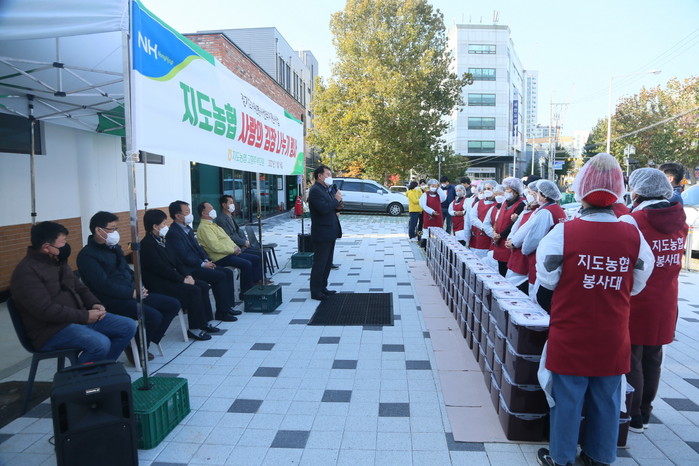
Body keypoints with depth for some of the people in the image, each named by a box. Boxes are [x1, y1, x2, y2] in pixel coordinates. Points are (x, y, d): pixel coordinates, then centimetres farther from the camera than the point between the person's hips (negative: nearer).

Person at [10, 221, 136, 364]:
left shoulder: (58, 261, 12)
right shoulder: (26, 272, -16)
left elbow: (79, 288, 18)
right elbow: (45, 310, -24)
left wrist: (95, 304, -3)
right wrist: (84, 316, -21)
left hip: (78, 317, 9)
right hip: (51, 330, -9)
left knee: (128, 326, -2)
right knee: (101, 343, -32)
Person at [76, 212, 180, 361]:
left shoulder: (114, 247, 16)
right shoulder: (87, 255, -11)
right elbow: (103, 285, -19)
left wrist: (138, 285, 4)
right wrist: (132, 293, -17)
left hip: (131, 293, 9)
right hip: (112, 301, -9)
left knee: (173, 305, 0)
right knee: (154, 316, -28)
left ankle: (147, 342, 6)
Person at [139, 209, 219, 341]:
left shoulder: (162, 240, 14)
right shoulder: (147, 245, -16)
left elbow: (176, 260, 14)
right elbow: (161, 268, -22)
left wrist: (187, 275, -1)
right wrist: (183, 280, -18)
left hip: (172, 278, 10)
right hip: (159, 283, -10)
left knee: (203, 285, -1)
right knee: (193, 290, -23)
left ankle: (204, 322, 6)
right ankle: (194, 329, -13)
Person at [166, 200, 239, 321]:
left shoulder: (188, 228, 15)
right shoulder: (173, 233, -15)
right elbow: (183, 256, -21)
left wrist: (207, 260, 2)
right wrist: (202, 264, -16)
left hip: (198, 264, 10)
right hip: (188, 270, -10)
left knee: (228, 272, 0)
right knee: (220, 276, -21)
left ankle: (228, 306, 5)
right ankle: (221, 312, -11)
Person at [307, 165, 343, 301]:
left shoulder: (328, 189, 16)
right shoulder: (315, 190, -15)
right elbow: (323, 209, -26)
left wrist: (337, 206, -3)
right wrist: (336, 200, -14)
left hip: (330, 233, 10)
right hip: (322, 234, -10)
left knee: (327, 263, 16)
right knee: (319, 264, -2)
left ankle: (322, 288, 26)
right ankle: (315, 292, 7)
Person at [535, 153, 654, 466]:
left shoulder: (564, 233, -18)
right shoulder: (633, 235, -9)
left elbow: (546, 280, -7)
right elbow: (637, 285, 4)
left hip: (571, 336, -3)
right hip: (613, 338, 3)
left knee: (567, 397, 11)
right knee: (606, 399, 18)